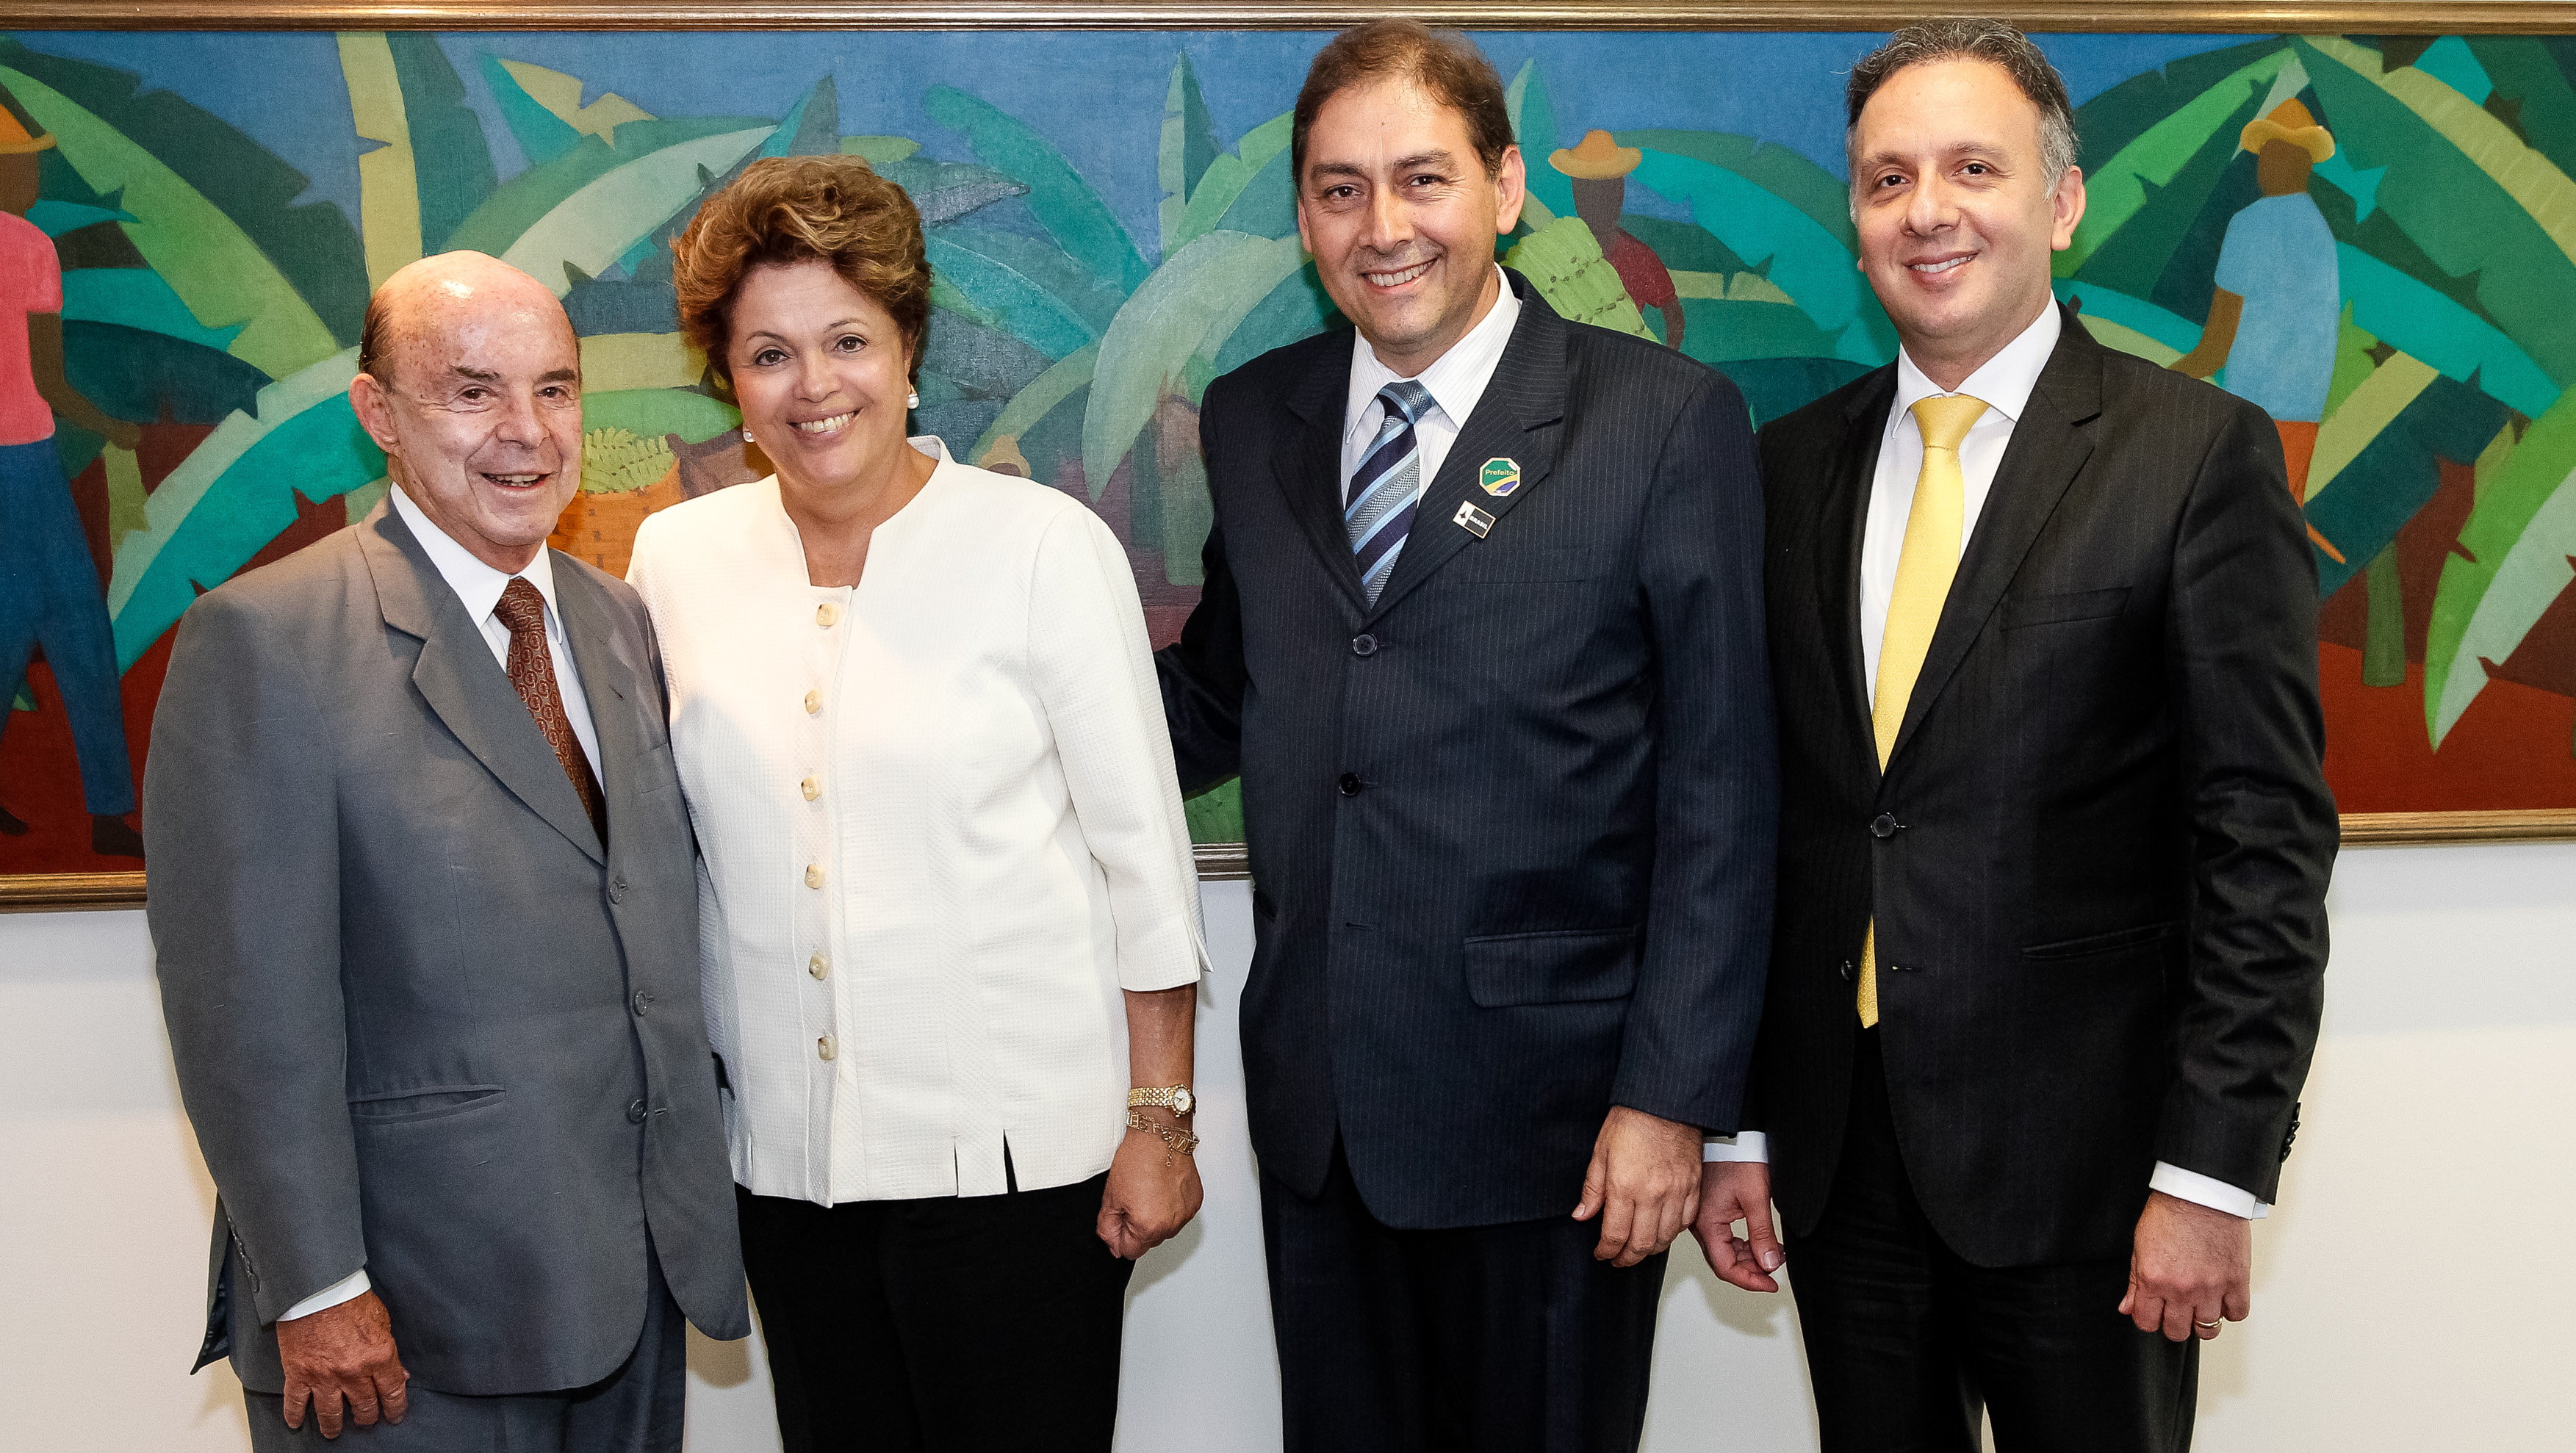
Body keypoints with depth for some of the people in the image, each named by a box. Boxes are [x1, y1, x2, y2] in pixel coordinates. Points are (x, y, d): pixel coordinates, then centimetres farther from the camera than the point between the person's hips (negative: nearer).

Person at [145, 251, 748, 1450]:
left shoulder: (617, 621, 9)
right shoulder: (263, 640, -12)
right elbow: (248, 1002, -14)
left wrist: (693, 1190, 10)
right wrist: (317, 1291, -15)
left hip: (636, 1270, 6)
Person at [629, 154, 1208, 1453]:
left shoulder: (1045, 546, -8)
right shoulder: (675, 557, 3)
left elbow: (1142, 847, -6)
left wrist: (1157, 1120, -7)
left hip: (1013, 1147, -3)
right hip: (786, 1152, 4)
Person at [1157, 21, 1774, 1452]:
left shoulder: (1665, 419, -7)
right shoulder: (1250, 420, 8)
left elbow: (1720, 787, -9)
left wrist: (1672, 1095, -12)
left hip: (1546, 1109, -4)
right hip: (1315, 1102, 4)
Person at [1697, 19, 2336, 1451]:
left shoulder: (2200, 454, -6)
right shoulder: (1793, 465, 7)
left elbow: (2267, 839, -9)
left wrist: (2214, 1170, -13)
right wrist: (1736, 1122, 6)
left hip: (2079, 1162, -3)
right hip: (1838, 1157, 4)